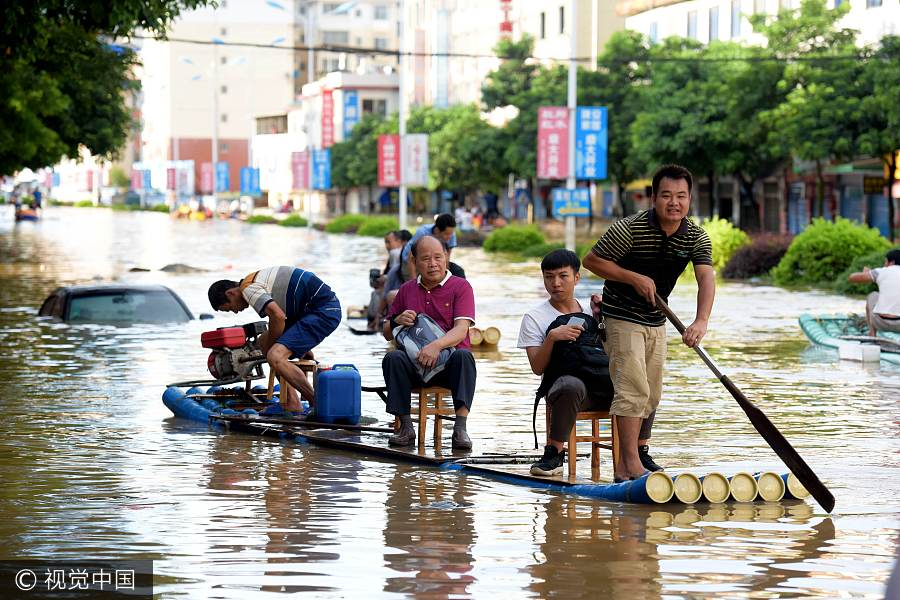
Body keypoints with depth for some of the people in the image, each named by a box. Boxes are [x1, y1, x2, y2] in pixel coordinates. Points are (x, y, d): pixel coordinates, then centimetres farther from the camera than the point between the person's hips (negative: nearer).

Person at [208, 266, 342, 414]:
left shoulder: (248, 289, -12)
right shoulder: (256, 280, 21)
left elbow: (278, 316, -25)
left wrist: (271, 345, -7)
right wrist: (301, 347, 27)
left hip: (325, 311, -11)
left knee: (275, 357, -20)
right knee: (263, 342, 16)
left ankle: (318, 404, -10)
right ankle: (291, 403, 13)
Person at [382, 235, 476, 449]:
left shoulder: (460, 286, 4)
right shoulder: (406, 290, 17)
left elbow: (461, 330, -11)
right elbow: (387, 334, 22)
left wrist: (437, 345, -30)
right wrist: (397, 321, -2)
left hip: (448, 362, -2)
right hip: (414, 363, 2)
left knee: (464, 355, -35)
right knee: (393, 358, -29)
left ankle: (460, 429, -38)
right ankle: (406, 427, -25)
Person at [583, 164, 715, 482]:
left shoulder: (697, 237, -7)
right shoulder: (630, 228, -20)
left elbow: (706, 277, -23)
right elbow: (591, 260, -13)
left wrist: (701, 321, -40)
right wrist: (635, 278, -21)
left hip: (656, 322, 6)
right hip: (621, 317, -6)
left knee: (652, 394, 14)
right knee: (633, 388, -15)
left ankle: (640, 455, 29)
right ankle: (629, 466, -16)